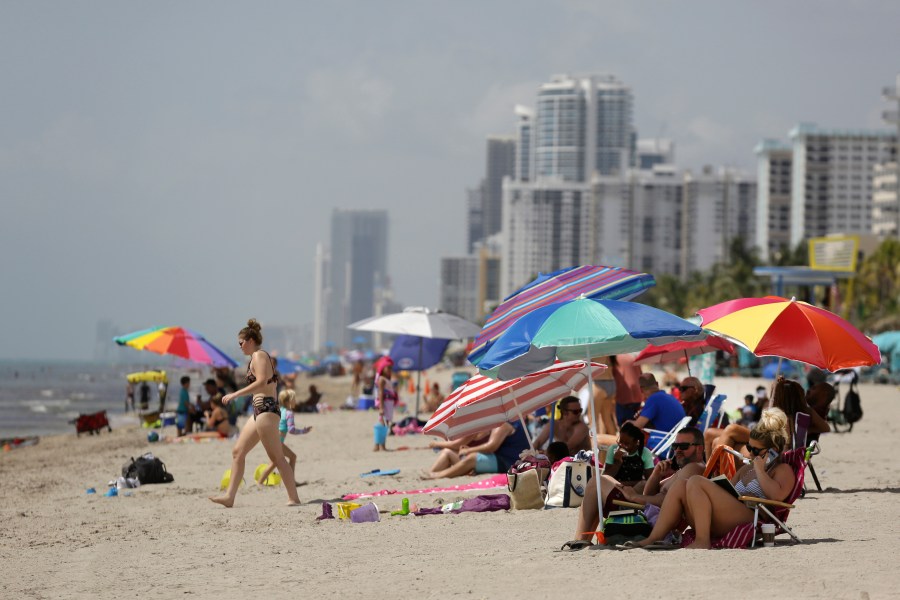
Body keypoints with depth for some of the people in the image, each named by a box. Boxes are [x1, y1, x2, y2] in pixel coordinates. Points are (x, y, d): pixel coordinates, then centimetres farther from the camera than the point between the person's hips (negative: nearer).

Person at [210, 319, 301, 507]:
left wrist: (235, 394, -22)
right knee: (238, 452, 9)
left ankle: (294, 498, -10)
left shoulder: (258, 356, -9)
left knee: (276, 456, -10)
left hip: (265, 408, -11)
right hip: (260, 409, 11)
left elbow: (261, 381, -22)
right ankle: (229, 496, 8)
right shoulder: (262, 357, 20)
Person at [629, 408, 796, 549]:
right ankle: (653, 538, -20)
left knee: (696, 482, -20)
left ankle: (702, 540, -30)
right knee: (680, 487, -7)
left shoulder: (783, 470, 10)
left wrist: (760, 470, -5)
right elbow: (724, 496, 32)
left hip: (750, 516, -8)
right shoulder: (746, 470, 36)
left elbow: (777, 495, -13)